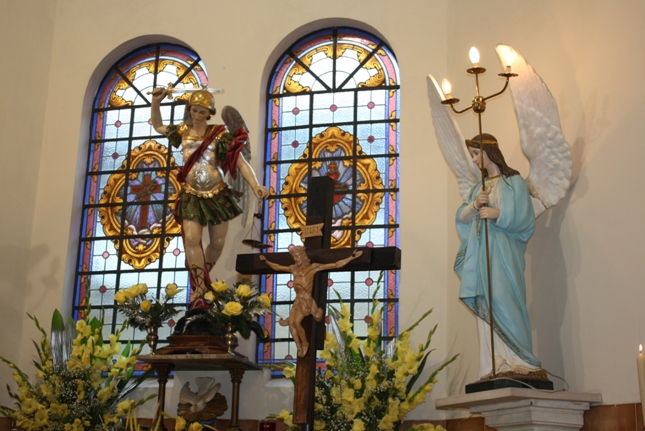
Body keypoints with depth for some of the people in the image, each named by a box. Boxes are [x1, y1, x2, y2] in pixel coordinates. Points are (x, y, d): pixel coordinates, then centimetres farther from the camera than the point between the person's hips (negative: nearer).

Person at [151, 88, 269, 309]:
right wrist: (156, 103, 7)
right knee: (192, 239, -16)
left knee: (217, 243, 5)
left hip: (218, 195, -1)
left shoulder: (219, 135, -5)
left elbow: (240, 162, -9)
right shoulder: (182, 132, 5)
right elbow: (158, 126, 24)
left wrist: (255, 185, -23)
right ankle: (199, 291, -14)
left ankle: (200, 278, 30)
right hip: (192, 196, 1)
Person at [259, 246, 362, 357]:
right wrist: (266, 261, 33)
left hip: (306, 300, -6)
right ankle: (299, 348, 1)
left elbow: (336, 265, -3)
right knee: (291, 323, -7)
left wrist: (352, 257, -6)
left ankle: (305, 343, 3)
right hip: (297, 300, 6)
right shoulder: (294, 268, 14)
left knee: (296, 322, -19)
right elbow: (278, 267, 30)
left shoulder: (313, 267, -2)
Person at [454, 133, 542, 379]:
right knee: (485, 309, -3)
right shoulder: (478, 188, 23)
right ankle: (495, 366, -5)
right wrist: (475, 205, -5)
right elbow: (461, 218, 15)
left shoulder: (513, 182, 5)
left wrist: (498, 214, -18)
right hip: (479, 253, 6)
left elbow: (524, 218, -5)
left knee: (504, 301, -18)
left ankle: (521, 361, -16)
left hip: (503, 252, -6)